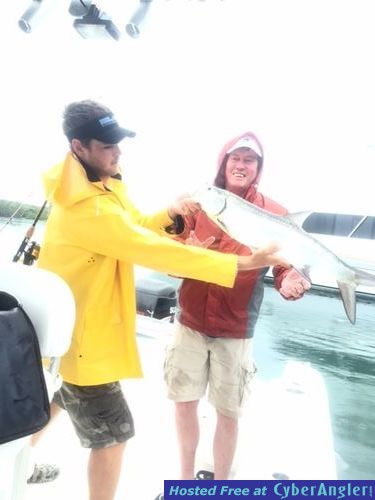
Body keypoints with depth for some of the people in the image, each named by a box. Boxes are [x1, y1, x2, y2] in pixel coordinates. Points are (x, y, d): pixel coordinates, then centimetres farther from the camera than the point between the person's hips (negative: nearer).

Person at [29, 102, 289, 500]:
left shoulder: (102, 185, 1)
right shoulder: (85, 207, -31)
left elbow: (134, 228, 9)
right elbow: (156, 252, -36)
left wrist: (169, 214, -10)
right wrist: (242, 262, -34)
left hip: (64, 326, 11)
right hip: (79, 336, -10)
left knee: (48, 403, 33)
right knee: (112, 435, 4)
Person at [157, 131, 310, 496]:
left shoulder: (274, 214, -4)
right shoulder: (198, 203, 1)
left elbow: (288, 266, -8)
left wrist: (291, 283, -30)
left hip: (235, 332, -2)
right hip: (190, 323, 2)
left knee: (228, 412, 9)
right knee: (184, 403, 14)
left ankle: (221, 485, 37)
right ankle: (185, 479, 40)